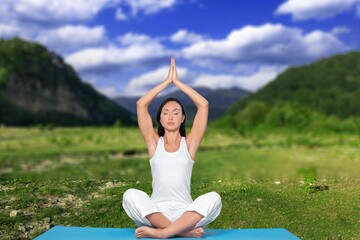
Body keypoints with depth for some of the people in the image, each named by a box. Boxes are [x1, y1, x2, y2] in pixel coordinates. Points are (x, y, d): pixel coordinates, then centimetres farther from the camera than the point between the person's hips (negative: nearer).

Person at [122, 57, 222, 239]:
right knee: (131, 195, -29)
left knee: (213, 198, -29)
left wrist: (178, 82, 2)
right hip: (156, 211, 0)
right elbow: (141, 105, -1)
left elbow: (203, 105, -3)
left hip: (185, 212, 0)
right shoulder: (154, 143, 7)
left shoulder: (189, 143, 6)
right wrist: (167, 81, 2)